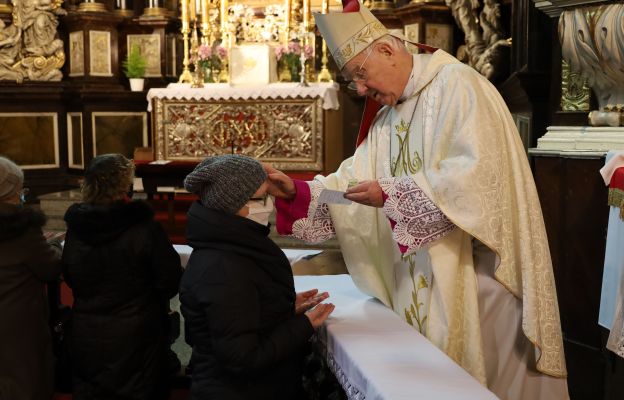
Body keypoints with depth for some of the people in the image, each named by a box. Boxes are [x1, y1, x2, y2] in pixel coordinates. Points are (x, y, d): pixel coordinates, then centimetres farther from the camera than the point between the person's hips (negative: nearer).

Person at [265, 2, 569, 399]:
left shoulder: (456, 84, -11)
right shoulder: (386, 119, 14)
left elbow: (478, 171, -23)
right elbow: (356, 179, 10)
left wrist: (391, 194, -22)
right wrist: (296, 192, -4)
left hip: (473, 268, -8)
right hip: (419, 277, 8)